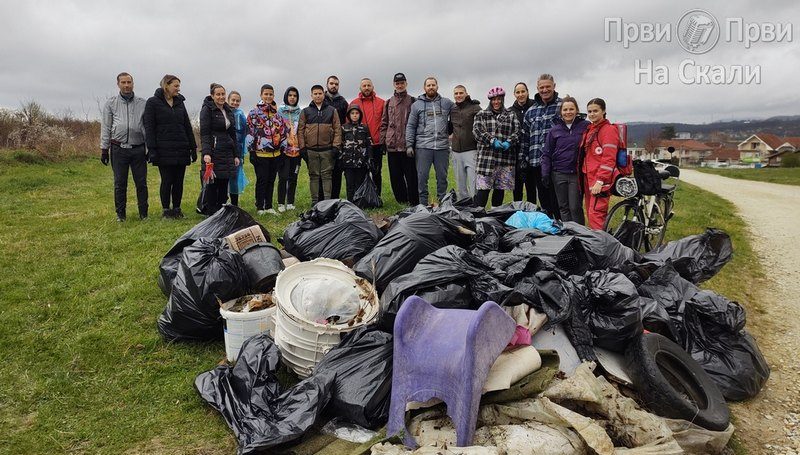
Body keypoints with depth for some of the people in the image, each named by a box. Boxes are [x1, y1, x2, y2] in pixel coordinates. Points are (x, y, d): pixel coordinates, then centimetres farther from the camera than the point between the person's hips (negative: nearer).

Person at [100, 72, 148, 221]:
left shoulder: (142, 103, 7)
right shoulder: (111, 103, 6)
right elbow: (105, 128, 7)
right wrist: (104, 149, 3)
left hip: (138, 149, 0)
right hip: (118, 149, 0)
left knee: (141, 182, 3)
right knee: (119, 183, 5)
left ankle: (143, 213, 13)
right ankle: (120, 214, 15)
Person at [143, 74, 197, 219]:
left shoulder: (180, 103, 15)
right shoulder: (153, 102, 0)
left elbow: (187, 127, 15)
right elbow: (149, 127, -4)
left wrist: (193, 147, 10)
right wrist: (152, 149, -12)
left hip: (181, 150, 4)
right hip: (164, 151, -4)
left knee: (179, 181, 6)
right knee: (167, 181, 0)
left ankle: (177, 209, 16)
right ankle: (166, 210, 11)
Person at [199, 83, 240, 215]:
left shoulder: (229, 111, 17)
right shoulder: (207, 110, -4)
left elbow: (233, 134, 20)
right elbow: (204, 133, -12)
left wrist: (236, 154, 15)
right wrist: (206, 153, -23)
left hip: (227, 152, 6)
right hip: (213, 152, -6)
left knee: (224, 183, 7)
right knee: (212, 183, -2)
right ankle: (211, 213, 5)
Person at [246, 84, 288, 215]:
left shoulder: (277, 113, 13)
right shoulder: (254, 113, -3)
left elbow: (284, 131, 17)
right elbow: (249, 132, -7)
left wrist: (282, 149, 12)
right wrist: (252, 151, -10)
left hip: (276, 154, 5)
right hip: (260, 153, -5)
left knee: (271, 180, 11)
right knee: (262, 181, -1)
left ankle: (268, 206, 19)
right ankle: (260, 208, 8)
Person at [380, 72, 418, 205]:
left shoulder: (412, 101, 4)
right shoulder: (388, 103, 13)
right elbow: (384, 123, 14)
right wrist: (383, 141, 6)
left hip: (408, 146, -4)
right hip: (392, 146, 4)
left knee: (411, 176, -1)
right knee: (395, 177, 9)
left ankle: (414, 203, 6)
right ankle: (401, 201, 19)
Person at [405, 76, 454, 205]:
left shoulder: (447, 103, 11)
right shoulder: (417, 105, 8)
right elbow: (410, 126, 6)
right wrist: (409, 145, 0)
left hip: (442, 146, 1)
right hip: (423, 146, -1)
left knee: (442, 177, 7)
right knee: (422, 176, 0)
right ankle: (423, 203, 9)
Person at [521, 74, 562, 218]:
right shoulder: (531, 112, 15)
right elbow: (525, 138, 17)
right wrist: (524, 161, 11)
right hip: (536, 163, 5)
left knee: (556, 200, -3)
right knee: (543, 200, 11)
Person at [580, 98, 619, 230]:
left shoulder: (609, 130, -9)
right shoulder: (589, 129, 18)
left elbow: (609, 159, -16)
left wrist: (600, 181, -20)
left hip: (600, 180, -9)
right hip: (588, 178, 9)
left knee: (596, 214, -14)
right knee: (590, 213, 11)